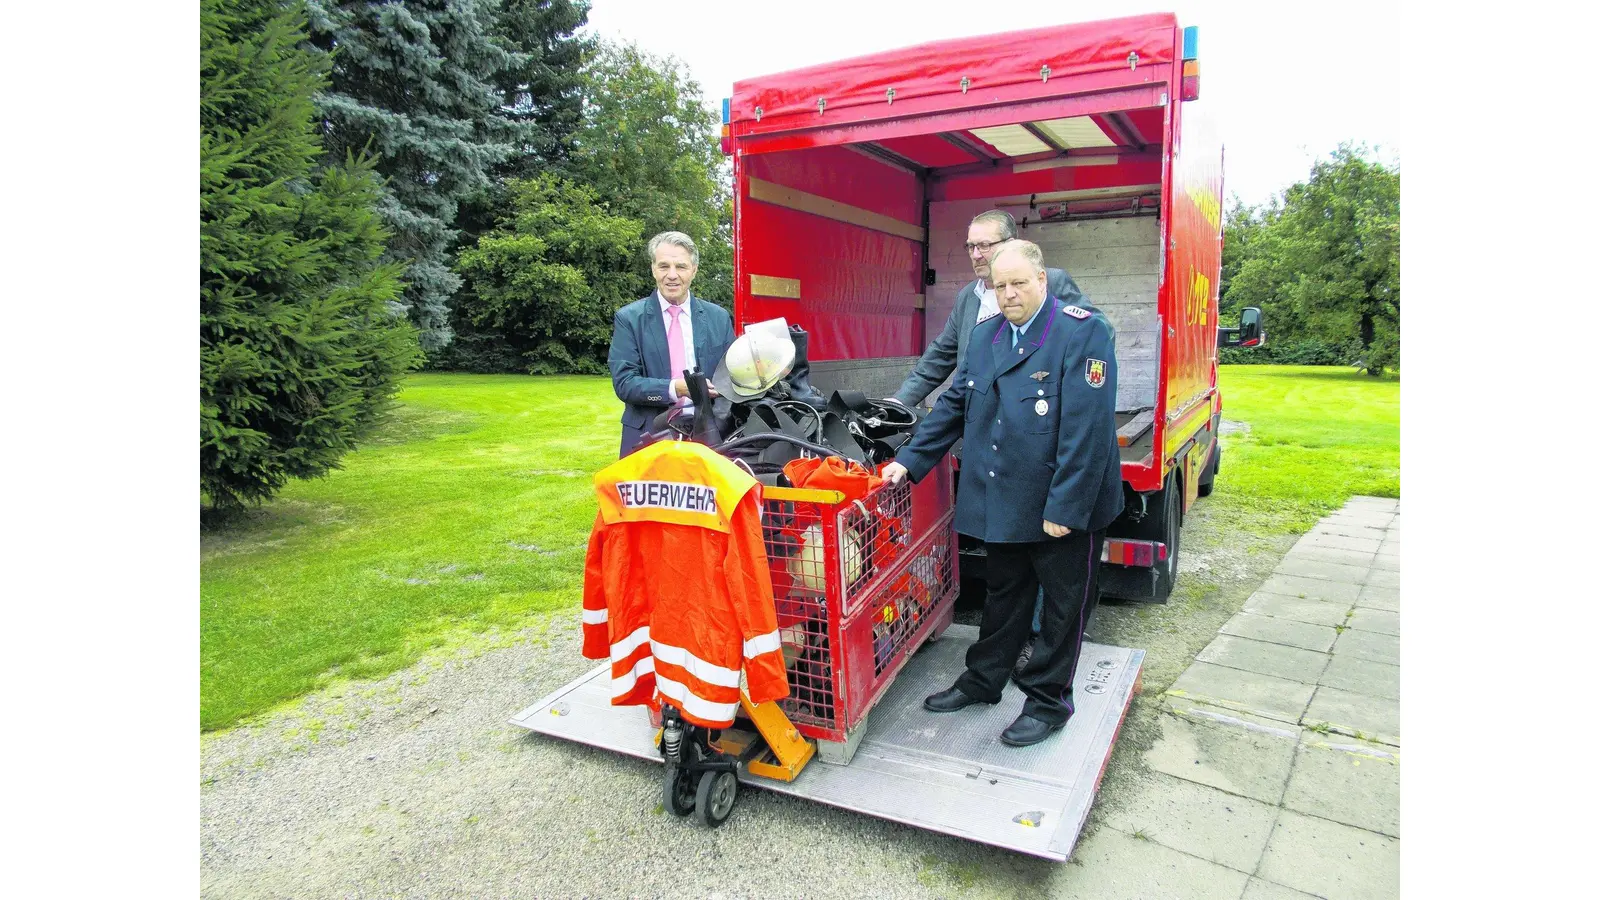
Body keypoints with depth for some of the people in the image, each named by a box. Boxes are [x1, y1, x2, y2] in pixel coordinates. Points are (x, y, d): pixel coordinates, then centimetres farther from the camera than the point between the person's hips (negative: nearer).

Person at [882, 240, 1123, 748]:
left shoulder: (1082, 332, -15)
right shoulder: (986, 334, 7)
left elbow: (1087, 428, -20)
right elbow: (954, 405, 10)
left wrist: (1065, 507, -22)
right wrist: (909, 461, 4)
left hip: (1064, 506, -6)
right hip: (1004, 500, 6)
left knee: (1062, 604, 11)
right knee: (1003, 595, 21)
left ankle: (1048, 702, 28)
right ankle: (982, 681, 37)